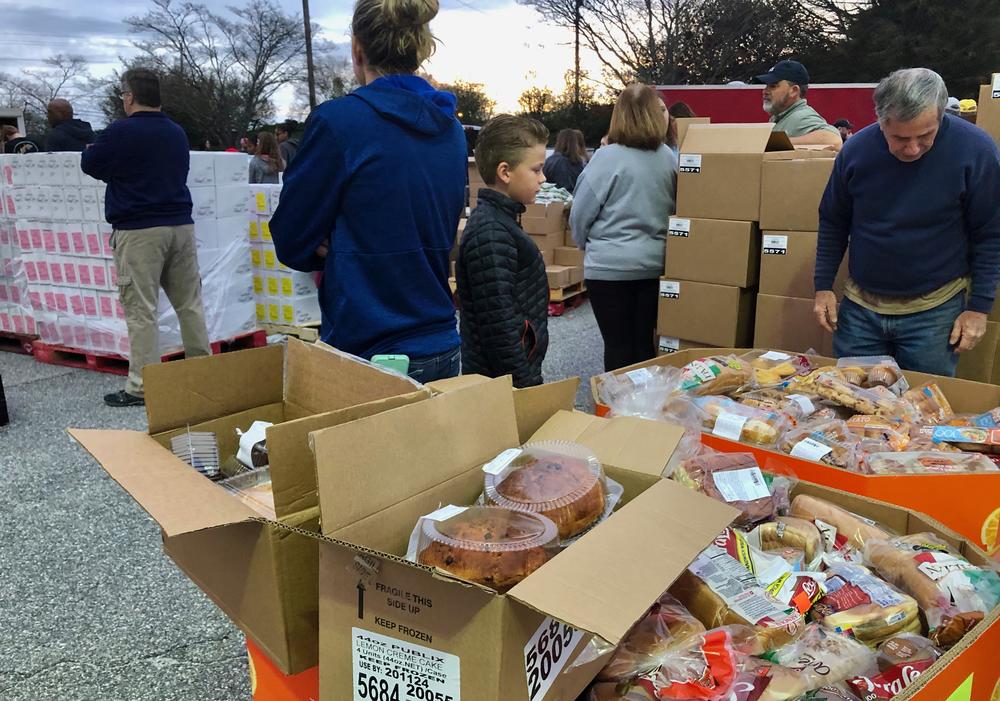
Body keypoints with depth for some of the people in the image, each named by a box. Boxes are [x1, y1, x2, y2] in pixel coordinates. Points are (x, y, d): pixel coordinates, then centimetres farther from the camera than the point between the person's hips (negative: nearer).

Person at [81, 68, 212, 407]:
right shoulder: (177, 132, 11)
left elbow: (89, 164, 5)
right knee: (190, 303, 10)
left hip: (139, 231, -6)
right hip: (180, 225, 6)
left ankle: (141, 386, -1)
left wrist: (92, 149, 26)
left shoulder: (121, 131, -8)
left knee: (141, 311, -3)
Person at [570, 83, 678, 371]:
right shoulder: (669, 158, -1)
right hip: (654, 264, 4)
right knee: (646, 343, 13)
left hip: (611, 266, -4)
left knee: (618, 345, 4)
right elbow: (677, 210, 9)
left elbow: (580, 213, -7)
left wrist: (587, 245, 11)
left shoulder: (607, 158, -12)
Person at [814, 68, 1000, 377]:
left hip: (934, 312, -2)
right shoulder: (856, 149, -7)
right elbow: (833, 223, 5)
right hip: (860, 308, 2)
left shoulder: (975, 150, -14)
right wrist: (823, 287, 3)